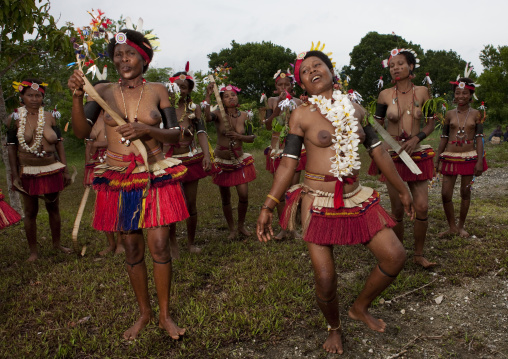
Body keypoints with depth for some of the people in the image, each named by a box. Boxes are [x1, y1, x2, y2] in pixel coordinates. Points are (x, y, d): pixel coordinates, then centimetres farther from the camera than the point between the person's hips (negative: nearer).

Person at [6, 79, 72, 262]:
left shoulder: (49, 117, 4)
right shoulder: (15, 118, -1)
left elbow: (59, 143, 7)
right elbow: (12, 148, 0)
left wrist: (65, 170, 4)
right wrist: (15, 175, -4)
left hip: (52, 171, 2)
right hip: (28, 172, -2)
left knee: (54, 208, 13)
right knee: (30, 212, 5)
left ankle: (57, 243, 30)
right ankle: (33, 251, 17)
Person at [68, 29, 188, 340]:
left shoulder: (158, 90, 2)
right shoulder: (104, 91, 5)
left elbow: (176, 133, 1)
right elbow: (82, 131, -3)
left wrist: (146, 130, -16)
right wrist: (77, 96, -16)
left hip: (156, 175, -1)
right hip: (118, 178, 2)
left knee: (160, 246, -3)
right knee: (133, 249, 9)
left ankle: (165, 315, 17)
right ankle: (144, 313, 29)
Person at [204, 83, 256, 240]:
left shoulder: (244, 116, 0)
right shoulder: (219, 114, -9)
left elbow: (251, 138, 3)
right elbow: (207, 117, -33)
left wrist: (239, 136, -15)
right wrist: (208, 96, -40)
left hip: (240, 160, 2)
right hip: (222, 160, -2)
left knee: (244, 195, -5)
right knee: (225, 197, 6)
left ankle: (241, 226, 19)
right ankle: (232, 229, 24)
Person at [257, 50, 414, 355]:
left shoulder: (355, 110, 9)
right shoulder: (302, 115, -2)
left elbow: (378, 151, 15)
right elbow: (288, 163, -3)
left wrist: (402, 189, 19)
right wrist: (267, 207, -7)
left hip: (355, 197, 4)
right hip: (318, 201, -4)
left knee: (395, 256, -1)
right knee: (325, 280, -4)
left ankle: (360, 308, 25)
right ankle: (334, 328, 29)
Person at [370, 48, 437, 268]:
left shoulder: (422, 92, 4)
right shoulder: (385, 95, 2)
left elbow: (431, 123, 6)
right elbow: (377, 126, 8)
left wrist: (416, 139, -11)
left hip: (417, 153, 1)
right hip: (392, 155, -1)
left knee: (422, 207, -4)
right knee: (397, 209, 2)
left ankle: (419, 254, 14)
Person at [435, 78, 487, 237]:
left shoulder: (476, 114, 1)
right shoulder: (449, 114, 4)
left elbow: (479, 138, 0)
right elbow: (444, 138, 8)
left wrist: (480, 161, -8)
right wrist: (437, 160, 6)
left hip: (469, 157, -1)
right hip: (450, 157, 1)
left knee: (465, 192, 8)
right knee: (445, 194, -3)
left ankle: (461, 226, 24)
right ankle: (452, 227, 15)